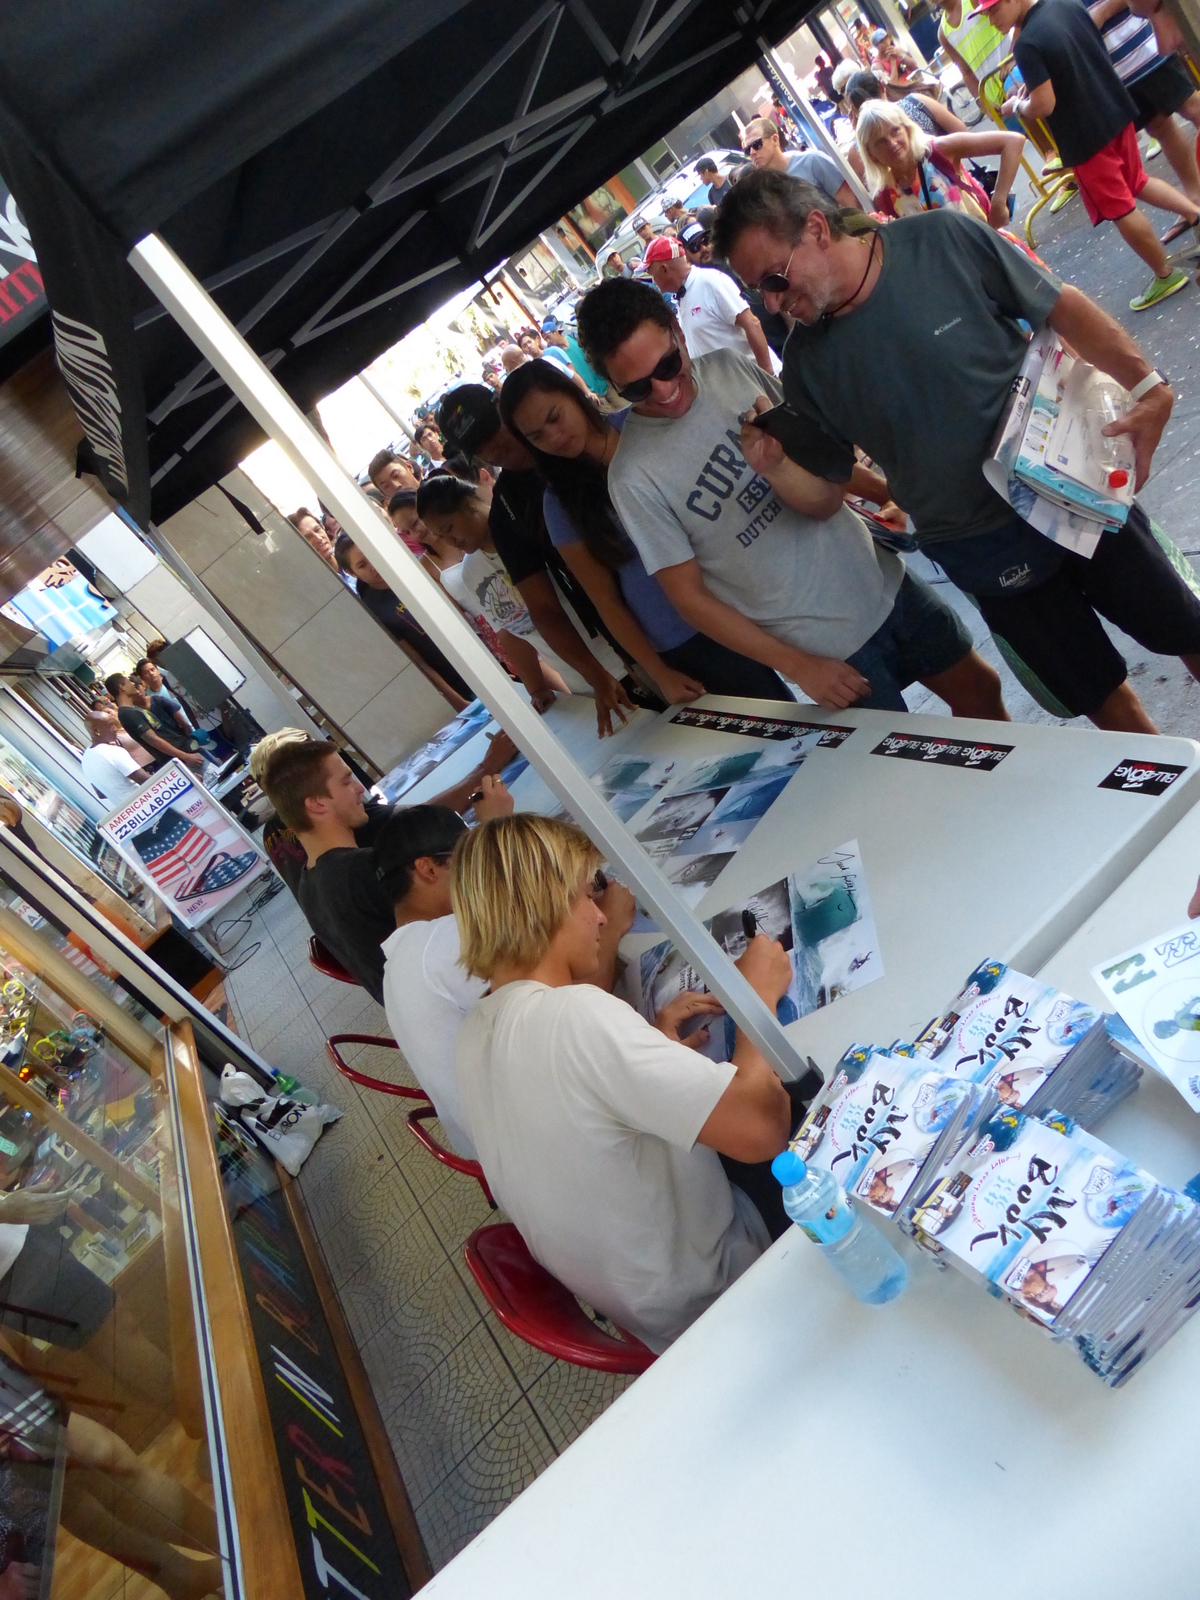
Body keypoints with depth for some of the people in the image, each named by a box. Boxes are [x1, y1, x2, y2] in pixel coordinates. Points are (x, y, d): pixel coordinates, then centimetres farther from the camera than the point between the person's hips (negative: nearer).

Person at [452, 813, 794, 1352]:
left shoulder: (476, 1031, -5)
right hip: (704, 1297, -8)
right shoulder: (577, 1014, -35)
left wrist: (653, 1045, -1)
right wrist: (758, 996, -21)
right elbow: (760, 1127, -36)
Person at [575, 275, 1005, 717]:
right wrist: (798, 666, -13)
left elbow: (826, 500, -8)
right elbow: (690, 596, -12)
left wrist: (774, 466, -31)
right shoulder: (633, 475, -18)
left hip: (884, 581, 5)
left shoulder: (730, 366, -6)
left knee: (979, 690, 18)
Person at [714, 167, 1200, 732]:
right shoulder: (806, 365, -9)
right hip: (984, 553, 1)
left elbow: (1063, 309, -7)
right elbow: (828, 486, 4)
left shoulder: (943, 240, -14)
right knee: (1097, 695, 14)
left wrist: (1146, 384, -16)